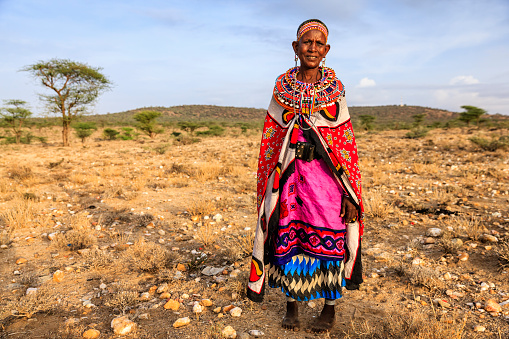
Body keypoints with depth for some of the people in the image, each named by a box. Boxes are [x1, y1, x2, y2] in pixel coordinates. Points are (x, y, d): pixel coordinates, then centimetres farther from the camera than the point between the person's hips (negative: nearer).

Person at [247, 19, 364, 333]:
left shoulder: (335, 88, 4)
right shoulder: (282, 87, 6)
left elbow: (347, 142, 2)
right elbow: (270, 141, 8)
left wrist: (350, 193, -3)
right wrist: (268, 183, 5)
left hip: (325, 175, -1)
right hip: (289, 175, 1)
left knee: (328, 241, 4)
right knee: (288, 240, 6)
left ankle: (330, 307, 26)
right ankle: (292, 304, 27)